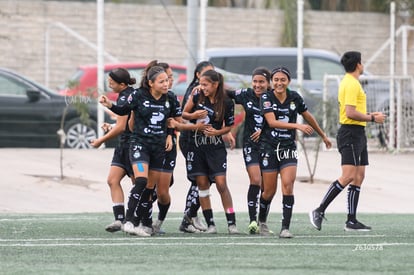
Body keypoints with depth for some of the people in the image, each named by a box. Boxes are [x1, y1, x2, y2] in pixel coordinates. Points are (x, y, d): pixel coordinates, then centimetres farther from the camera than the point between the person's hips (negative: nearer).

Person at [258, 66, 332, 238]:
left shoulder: (295, 98, 2)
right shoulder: (266, 98, -7)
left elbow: (308, 117, 18)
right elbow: (272, 121, -20)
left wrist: (323, 136, 28)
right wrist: (297, 126, -30)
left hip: (288, 148, 2)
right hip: (269, 148, -2)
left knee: (288, 185, -15)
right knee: (269, 191, 3)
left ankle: (285, 228, -15)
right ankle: (261, 222, 29)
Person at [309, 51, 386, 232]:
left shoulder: (349, 82, 18)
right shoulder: (351, 84, -14)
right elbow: (350, 113, -22)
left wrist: (368, 115, 18)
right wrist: (372, 118, -13)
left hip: (357, 134, 11)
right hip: (351, 133, -11)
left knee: (358, 177, 7)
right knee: (348, 177, -16)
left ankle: (351, 221, 6)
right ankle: (319, 211, -14)